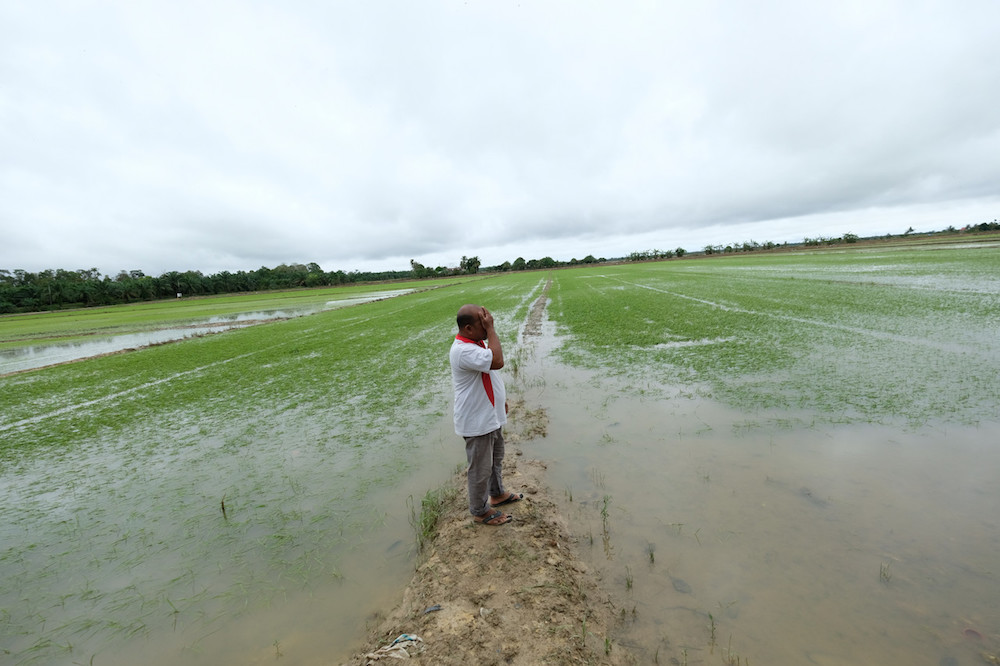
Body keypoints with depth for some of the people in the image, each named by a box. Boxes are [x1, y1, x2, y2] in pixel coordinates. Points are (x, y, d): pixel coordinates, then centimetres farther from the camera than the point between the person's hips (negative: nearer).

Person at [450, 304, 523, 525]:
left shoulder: (478, 341, 4)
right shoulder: (463, 350, -30)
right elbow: (497, 362, -41)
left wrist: (501, 399, 21)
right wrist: (491, 329, -32)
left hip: (491, 416, 10)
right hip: (477, 422, -10)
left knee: (496, 459, 27)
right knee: (481, 468, 9)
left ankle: (497, 494, 49)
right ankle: (480, 511, 31)